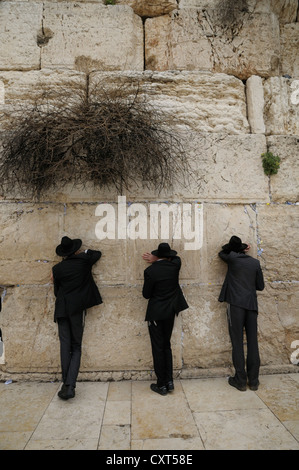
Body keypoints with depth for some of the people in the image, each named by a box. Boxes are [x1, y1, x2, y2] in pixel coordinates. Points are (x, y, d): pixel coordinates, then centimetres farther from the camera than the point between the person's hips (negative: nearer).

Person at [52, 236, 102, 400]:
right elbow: (97, 253, 16)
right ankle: (70, 386, -2)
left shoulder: (57, 268, 0)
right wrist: (84, 252, 22)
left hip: (62, 309, 1)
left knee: (65, 346, 6)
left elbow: (56, 290, 9)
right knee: (76, 347, 7)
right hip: (78, 309, -1)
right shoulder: (83, 261, -4)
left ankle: (66, 384, 6)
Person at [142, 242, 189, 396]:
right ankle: (169, 381, 21)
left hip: (155, 313, -4)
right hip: (170, 312, 4)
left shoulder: (150, 271, -15)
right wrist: (154, 260, 14)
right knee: (166, 346, 17)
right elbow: (176, 258, 20)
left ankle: (162, 385, 16)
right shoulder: (175, 266, -6)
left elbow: (146, 294, -9)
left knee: (158, 348, 6)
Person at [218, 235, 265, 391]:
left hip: (236, 304, -3)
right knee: (253, 342, 9)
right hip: (252, 305, 4)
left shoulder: (232, 259, -3)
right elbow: (260, 286, 12)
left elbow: (222, 252, 19)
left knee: (237, 342, 2)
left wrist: (241, 247, 14)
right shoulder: (255, 263, 7)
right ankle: (253, 380, 18)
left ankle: (240, 380, 8)